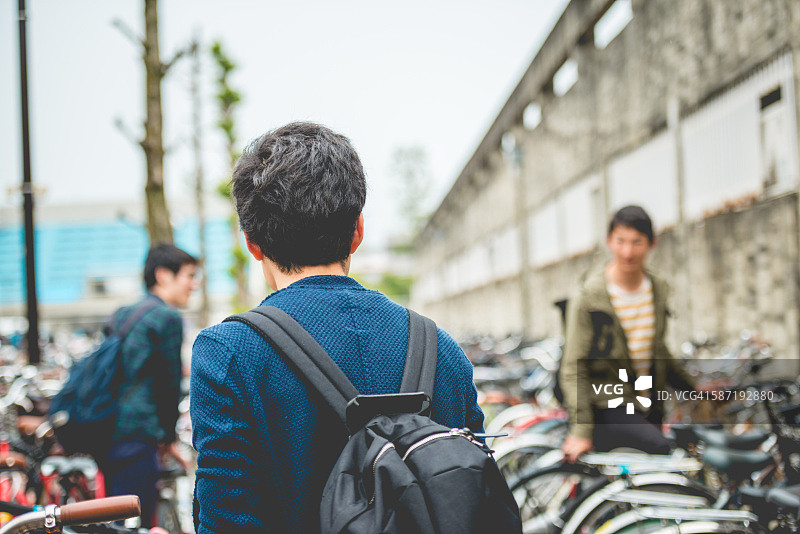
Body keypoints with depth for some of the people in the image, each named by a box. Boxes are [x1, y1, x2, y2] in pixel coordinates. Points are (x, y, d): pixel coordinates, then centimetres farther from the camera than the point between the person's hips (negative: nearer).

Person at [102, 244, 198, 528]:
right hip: (136, 437, -9)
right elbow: (170, 383, -6)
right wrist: (169, 438, 6)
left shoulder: (120, 315, 19)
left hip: (105, 435, 9)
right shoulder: (168, 317, -7)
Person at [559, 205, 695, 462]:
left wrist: (691, 386, 23)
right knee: (659, 447, -27)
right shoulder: (588, 299, -10)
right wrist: (581, 430, -19)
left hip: (648, 407, 6)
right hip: (607, 407, -6)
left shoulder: (658, 290, 8)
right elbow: (573, 368, -12)